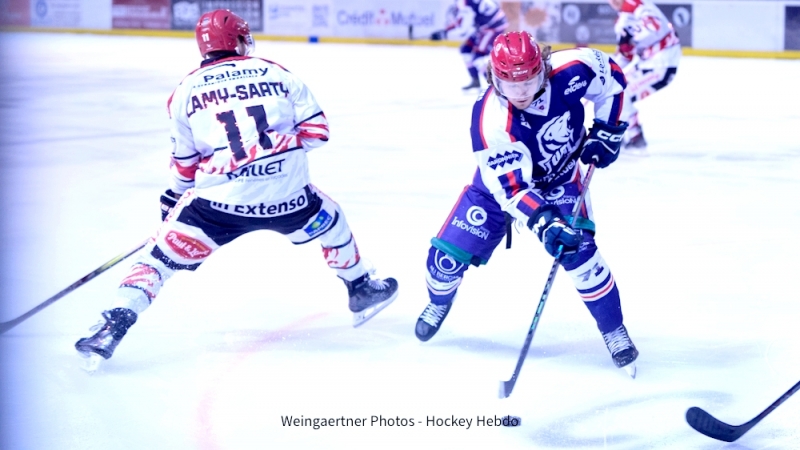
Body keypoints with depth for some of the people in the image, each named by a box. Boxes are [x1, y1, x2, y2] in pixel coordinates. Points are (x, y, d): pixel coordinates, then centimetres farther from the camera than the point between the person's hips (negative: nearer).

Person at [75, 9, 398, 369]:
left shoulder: (186, 91, 8)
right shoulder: (276, 73, 9)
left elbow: (184, 162, 12)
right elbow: (316, 130, 9)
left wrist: (174, 199, 29)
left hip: (219, 202, -1)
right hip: (285, 197, 1)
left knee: (163, 255, 8)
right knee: (329, 221, 31)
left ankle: (113, 326, -7)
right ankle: (361, 292, 44)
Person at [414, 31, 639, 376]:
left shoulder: (571, 70, -30)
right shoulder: (490, 121, -36)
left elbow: (610, 74, -7)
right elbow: (512, 187, -36)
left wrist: (606, 128, -11)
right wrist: (544, 224, -49)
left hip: (560, 178, 1)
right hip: (501, 178, -1)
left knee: (579, 249, -22)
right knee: (449, 253, -5)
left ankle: (614, 331, -3)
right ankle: (439, 302, 31)